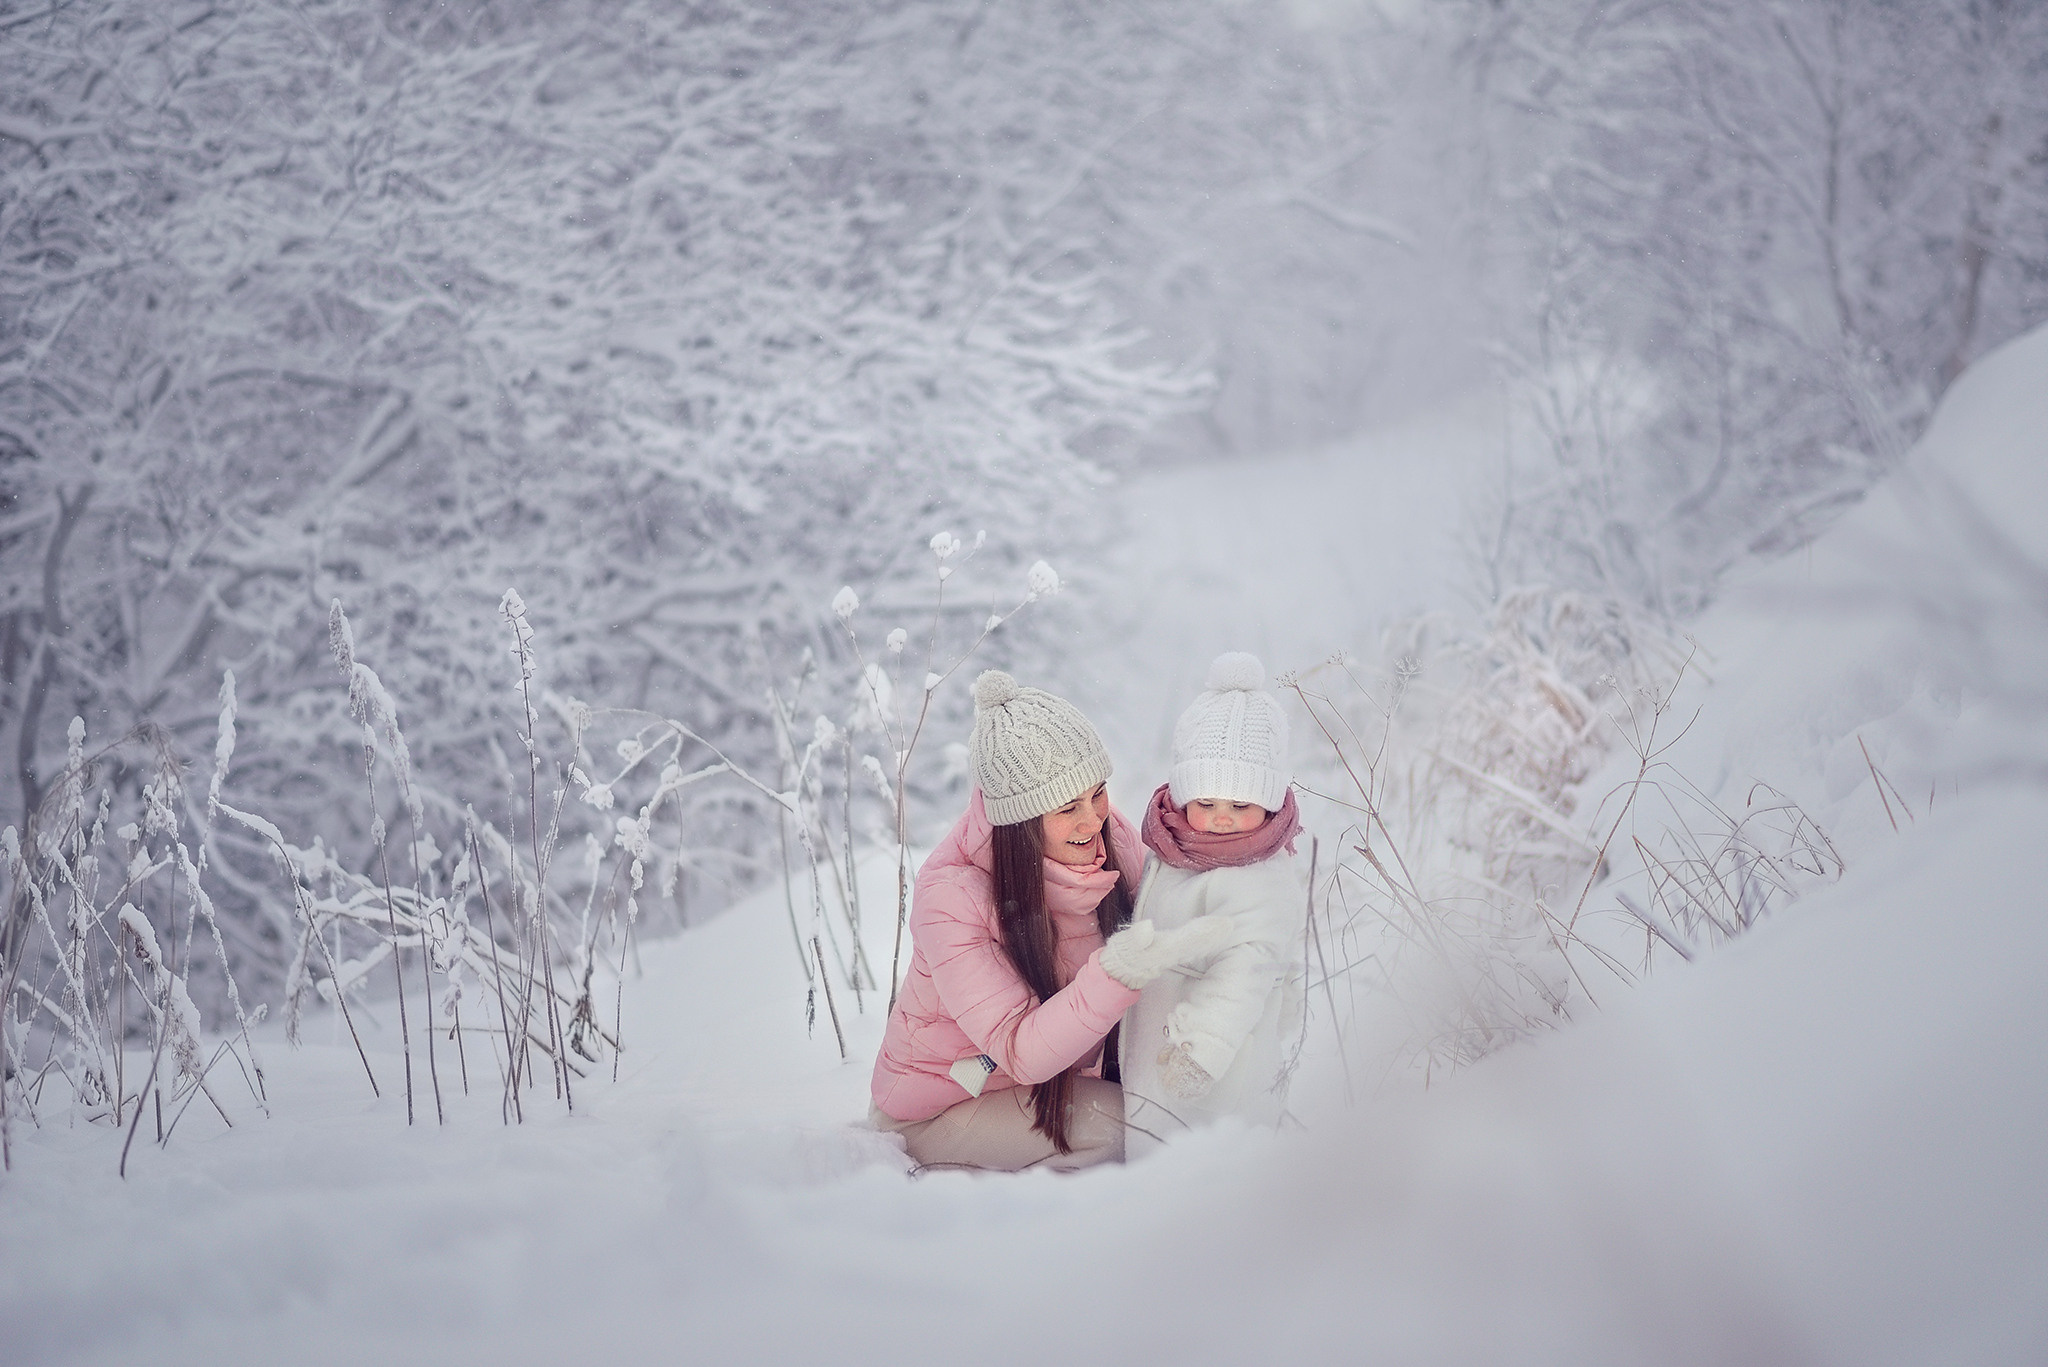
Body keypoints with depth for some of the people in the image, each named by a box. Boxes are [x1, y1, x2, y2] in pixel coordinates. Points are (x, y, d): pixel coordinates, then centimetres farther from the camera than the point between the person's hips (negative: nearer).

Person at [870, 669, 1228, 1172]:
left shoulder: (1109, 837, -13)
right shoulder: (949, 897, -30)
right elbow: (1022, 1053, -34)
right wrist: (1118, 972, -47)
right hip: (940, 1106, -7)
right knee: (1140, 1131, -24)